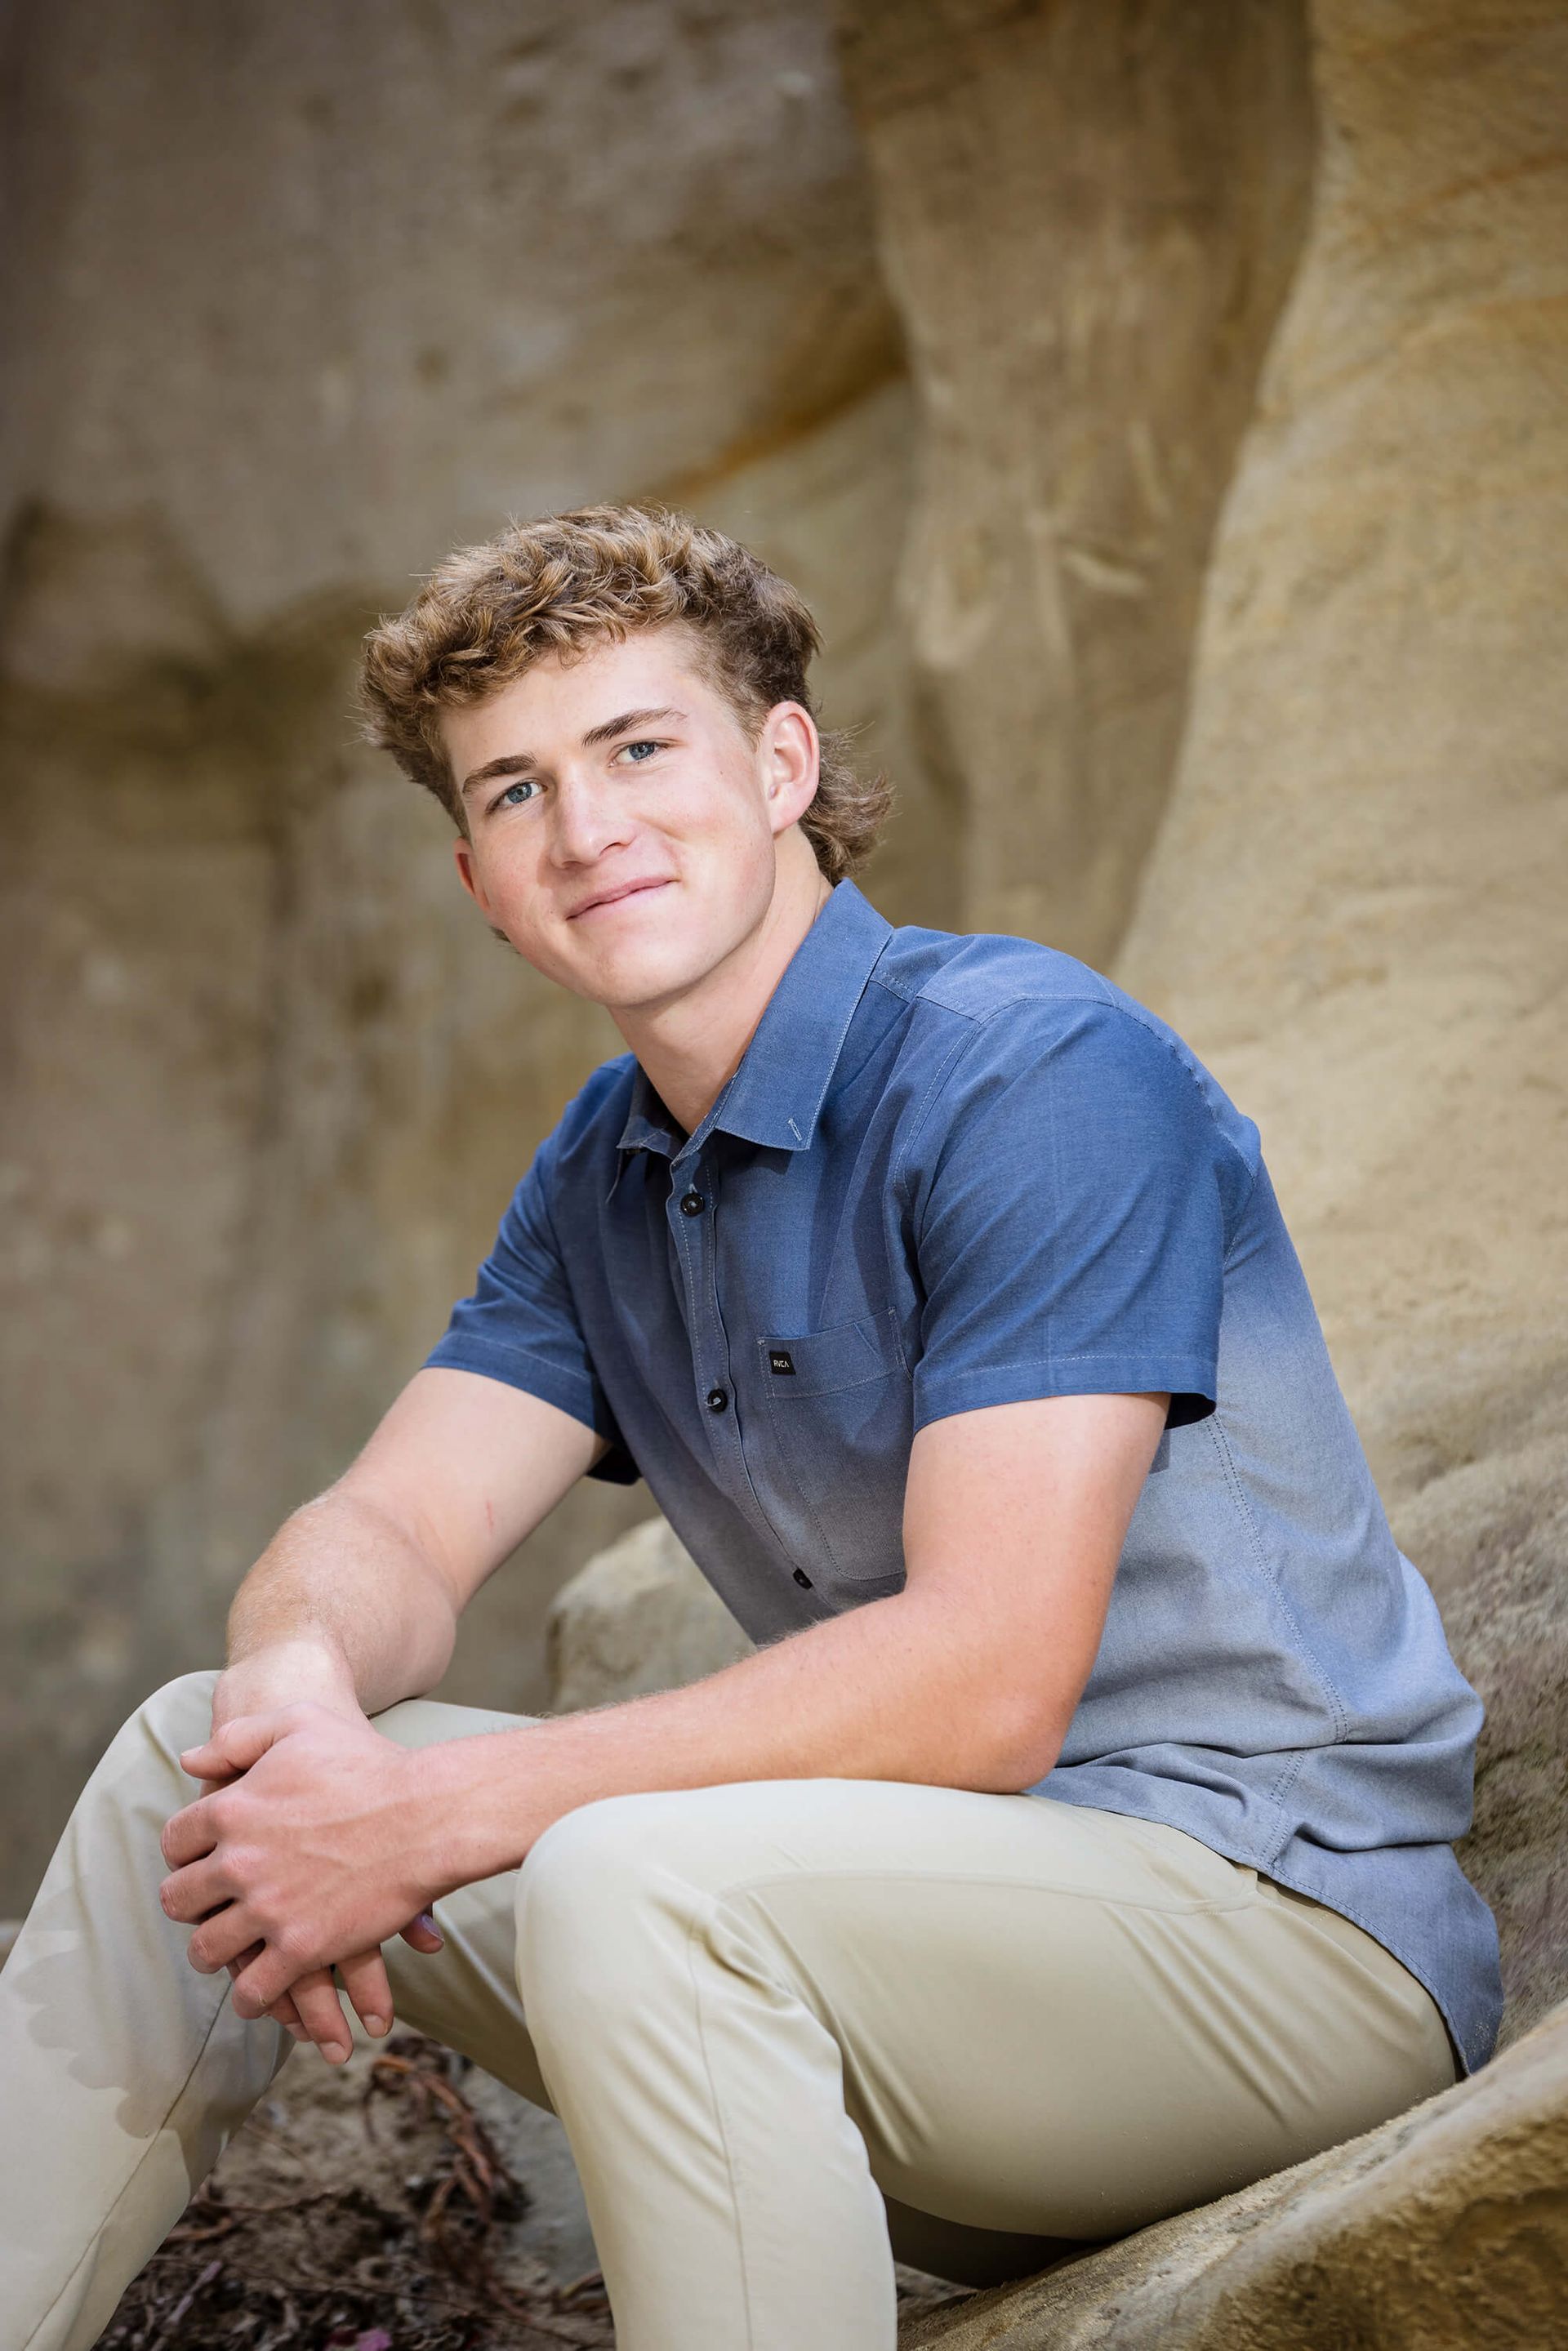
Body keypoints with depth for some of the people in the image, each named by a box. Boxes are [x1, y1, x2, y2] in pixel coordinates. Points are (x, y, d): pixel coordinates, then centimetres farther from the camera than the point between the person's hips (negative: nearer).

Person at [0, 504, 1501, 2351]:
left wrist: (441, 1814, -25)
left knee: (630, 1883, -36)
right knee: (200, 1764, 3)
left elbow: (985, 1681, -25)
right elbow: (394, 1535, 4)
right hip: (931, 1886, 8)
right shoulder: (603, 1173, 10)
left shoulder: (1036, 1075, -18)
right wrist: (299, 1680, -22)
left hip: (1284, 1925, -8)